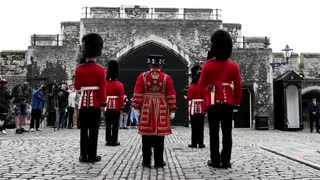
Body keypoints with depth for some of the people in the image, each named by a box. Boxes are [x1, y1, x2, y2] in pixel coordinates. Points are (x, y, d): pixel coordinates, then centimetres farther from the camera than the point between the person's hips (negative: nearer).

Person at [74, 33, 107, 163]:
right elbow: (102, 89, -9)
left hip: (84, 102, 2)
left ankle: (84, 156, 11)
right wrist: (103, 104, -4)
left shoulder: (79, 69, 0)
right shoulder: (100, 70, -7)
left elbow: (77, 87, 5)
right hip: (96, 103, -2)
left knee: (83, 130, 8)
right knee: (94, 130, 2)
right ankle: (92, 156, 6)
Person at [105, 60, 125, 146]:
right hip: (116, 108, -2)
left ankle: (108, 140, 10)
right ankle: (114, 141, 3)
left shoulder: (105, 84, 0)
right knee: (115, 125, 1)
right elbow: (121, 97, -8)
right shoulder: (120, 85, -6)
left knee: (108, 124, 7)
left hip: (107, 107, 3)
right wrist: (122, 107, -1)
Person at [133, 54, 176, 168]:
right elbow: (171, 96, 0)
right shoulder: (166, 77, 1)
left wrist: (137, 109, 3)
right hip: (161, 110, 0)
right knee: (159, 137, 4)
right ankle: (159, 162, 9)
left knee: (146, 137, 6)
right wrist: (172, 111, 5)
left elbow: (137, 94, -1)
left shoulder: (142, 76, 1)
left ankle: (146, 161, 11)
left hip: (146, 109, 1)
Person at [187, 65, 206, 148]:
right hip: (202, 109, 3)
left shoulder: (191, 87, -8)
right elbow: (206, 98, 5)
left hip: (194, 109, -3)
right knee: (201, 126, 6)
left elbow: (189, 98, -9)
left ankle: (194, 143, 5)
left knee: (194, 126, 2)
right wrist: (205, 108, 13)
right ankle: (200, 143, 8)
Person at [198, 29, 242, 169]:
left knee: (214, 132, 4)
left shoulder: (207, 65, -3)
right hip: (228, 101, 1)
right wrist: (237, 103, 12)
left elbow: (201, 85, 3)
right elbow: (238, 86, 3)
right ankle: (225, 161, 7)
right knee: (227, 132, 5)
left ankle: (215, 161, 7)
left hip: (212, 101, -1)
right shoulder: (233, 66, 2)